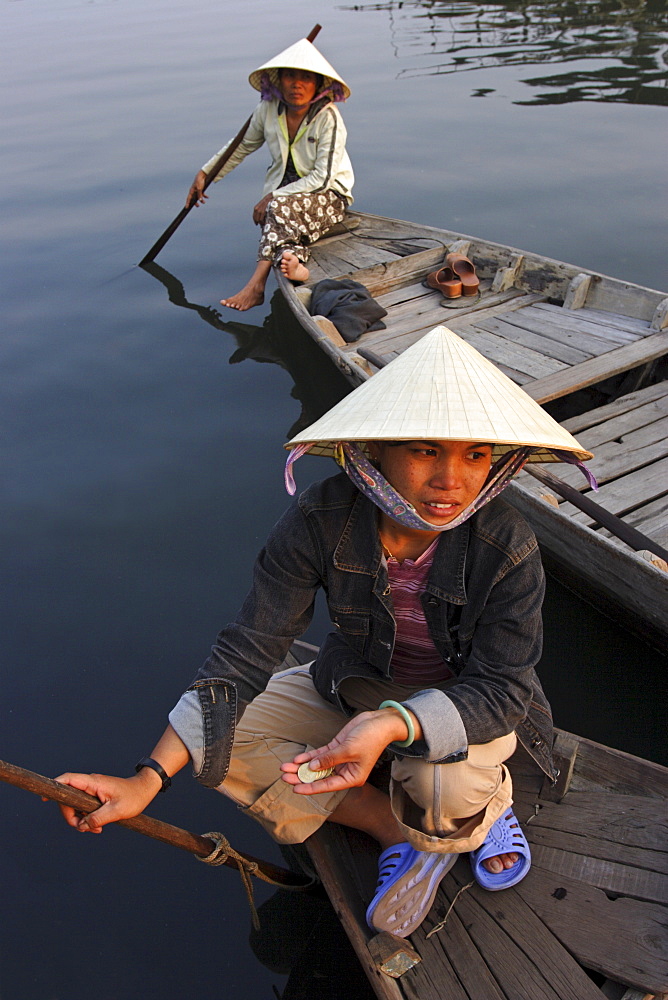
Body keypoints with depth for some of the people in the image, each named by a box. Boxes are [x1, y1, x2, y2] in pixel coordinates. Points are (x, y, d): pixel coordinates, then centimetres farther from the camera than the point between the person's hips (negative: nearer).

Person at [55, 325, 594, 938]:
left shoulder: (508, 548, -29)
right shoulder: (322, 520, -26)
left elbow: (502, 688, -25)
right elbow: (247, 651, -24)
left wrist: (392, 725, -47)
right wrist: (149, 779, -31)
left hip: (468, 700, -3)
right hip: (357, 686, 3)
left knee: (449, 785, -36)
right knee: (223, 737, -15)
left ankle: (488, 805, 4)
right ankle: (406, 833, -8)